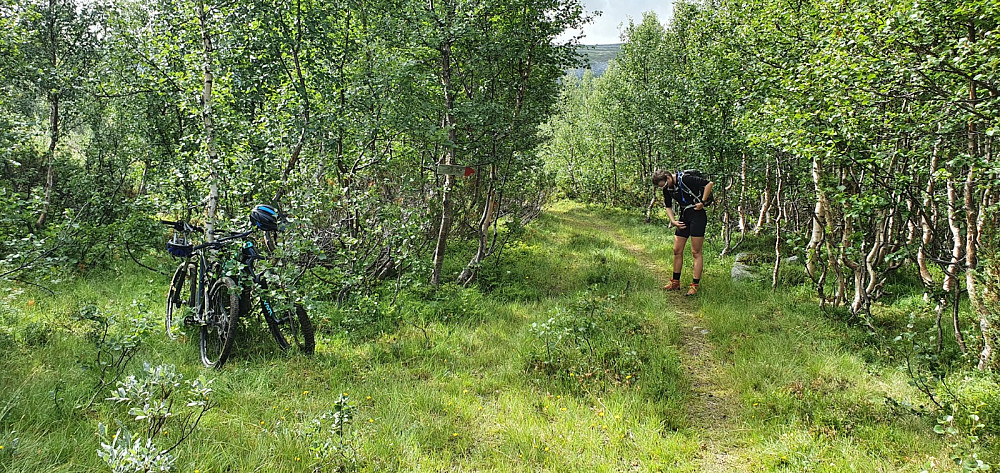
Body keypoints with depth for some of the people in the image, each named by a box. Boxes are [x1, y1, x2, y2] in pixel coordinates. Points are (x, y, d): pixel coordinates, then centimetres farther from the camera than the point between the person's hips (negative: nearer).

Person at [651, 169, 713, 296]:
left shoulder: (685, 179, -18)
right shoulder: (667, 188, 5)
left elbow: (709, 183, -17)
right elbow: (669, 207, 17)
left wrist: (702, 202, -14)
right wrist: (673, 221, 1)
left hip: (697, 215, -8)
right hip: (684, 217, 8)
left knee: (696, 253, -5)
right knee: (677, 251, 8)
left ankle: (695, 285, -1)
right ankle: (675, 283, 18)